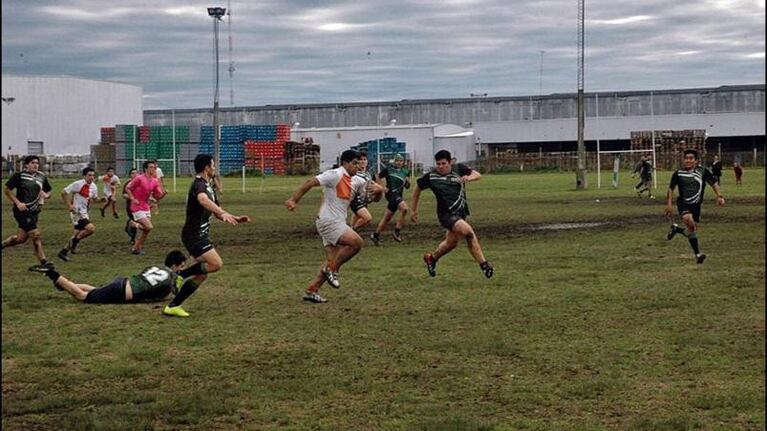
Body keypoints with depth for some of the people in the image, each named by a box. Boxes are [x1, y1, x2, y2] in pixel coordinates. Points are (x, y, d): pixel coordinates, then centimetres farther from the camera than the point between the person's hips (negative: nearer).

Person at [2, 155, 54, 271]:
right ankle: (43, 262, -5)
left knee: (21, 238, 10)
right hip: (22, 210, -7)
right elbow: (7, 190, -4)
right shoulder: (19, 176, -7)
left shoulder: (42, 177, 9)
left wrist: (45, 195, -4)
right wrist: (18, 202, -14)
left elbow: (48, 192, 20)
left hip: (34, 211, 7)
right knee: (36, 235, -11)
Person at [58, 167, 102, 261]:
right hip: (77, 212, -8)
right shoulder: (78, 184, -16)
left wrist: (101, 200, -1)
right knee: (91, 228, -22)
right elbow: (63, 192, -11)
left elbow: (94, 198, 21)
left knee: (77, 234, 14)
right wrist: (69, 206, -15)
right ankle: (75, 241, -3)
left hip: (84, 213, 8)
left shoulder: (93, 187, 5)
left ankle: (63, 252, 25)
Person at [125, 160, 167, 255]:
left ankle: (136, 248, 18)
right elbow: (127, 188, -6)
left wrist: (163, 193, -12)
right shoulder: (139, 178, -12)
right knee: (149, 227, -17)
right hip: (137, 208, -8)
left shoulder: (154, 181, 8)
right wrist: (133, 199, -16)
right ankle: (134, 225, 9)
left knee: (146, 230, 7)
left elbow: (157, 197, 9)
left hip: (146, 207, 8)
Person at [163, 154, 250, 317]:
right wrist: (223, 212, -54)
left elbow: (217, 212, 23)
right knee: (216, 264, -18)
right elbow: (203, 200, -40)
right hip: (194, 235, -10)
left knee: (202, 274, 7)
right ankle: (180, 275, -9)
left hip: (201, 235, 10)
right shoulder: (199, 185, -15)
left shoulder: (209, 187, 17)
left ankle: (173, 306, 9)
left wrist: (236, 219, 6)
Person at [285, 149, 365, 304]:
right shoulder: (335, 175, -12)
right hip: (329, 221, -10)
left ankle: (311, 291, 11)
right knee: (356, 242, -22)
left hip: (337, 223, 10)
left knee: (332, 260, 6)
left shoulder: (351, 182, 16)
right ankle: (332, 270, -8)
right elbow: (309, 183, -17)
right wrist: (293, 200, -24)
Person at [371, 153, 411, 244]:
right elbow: (378, 177, 8)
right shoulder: (388, 169, 0)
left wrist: (408, 182, -4)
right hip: (391, 193, -6)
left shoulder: (406, 172, 13)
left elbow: (407, 187, 17)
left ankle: (375, 235, 23)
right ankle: (397, 231, -22)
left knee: (387, 218, 11)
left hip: (398, 195, 6)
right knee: (404, 208, -29)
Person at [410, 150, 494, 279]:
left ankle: (431, 258, 44)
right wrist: (414, 211, 12)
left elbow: (478, 175, -6)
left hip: (461, 213, 5)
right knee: (468, 232, -26)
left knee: (451, 242, 17)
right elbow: (417, 188, 9)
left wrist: (469, 177, -29)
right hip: (446, 214, -5)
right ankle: (483, 264, -17)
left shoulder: (458, 169, -1)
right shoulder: (431, 176, -6)